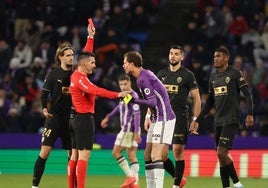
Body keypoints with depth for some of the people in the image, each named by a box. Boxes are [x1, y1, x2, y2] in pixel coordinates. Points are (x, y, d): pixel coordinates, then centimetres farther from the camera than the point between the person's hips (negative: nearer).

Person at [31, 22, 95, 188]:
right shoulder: (53, 75, -2)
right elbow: (44, 93, 2)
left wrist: (90, 37, -5)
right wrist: (44, 108, -14)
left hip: (71, 117, 3)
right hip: (55, 117, -3)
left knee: (73, 154, 5)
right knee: (44, 152, -10)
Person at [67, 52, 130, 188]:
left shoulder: (75, 75, 10)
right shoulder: (80, 79, -18)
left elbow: (85, 56, 26)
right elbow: (97, 91, -31)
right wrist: (118, 95, -35)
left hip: (76, 119, 10)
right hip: (85, 119, -10)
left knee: (75, 156, 10)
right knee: (84, 156, -11)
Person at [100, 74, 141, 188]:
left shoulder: (133, 96, -15)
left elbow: (137, 115, -21)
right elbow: (119, 108, 31)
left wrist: (136, 132, -25)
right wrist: (108, 117, 37)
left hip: (129, 129, -9)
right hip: (127, 129, 9)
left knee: (116, 152, -3)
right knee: (132, 156, 5)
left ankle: (130, 177, -6)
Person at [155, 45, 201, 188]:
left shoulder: (187, 75, 0)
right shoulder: (161, 74, 13)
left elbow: (196, 98, 1)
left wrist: (195, 120, -6)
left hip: (179, 117, -4)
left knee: (178, 151, -7)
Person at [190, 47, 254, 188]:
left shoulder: (235, 74, -4)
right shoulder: (213, 77, 16)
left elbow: (247, 95, -8)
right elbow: (209, 102, 22)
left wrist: (250, 114, -22)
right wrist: (197, 120, 20)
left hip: (231, 121, -7)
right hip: (218, 121, 7)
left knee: (221, 152, -17)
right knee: (221, 156, 4)